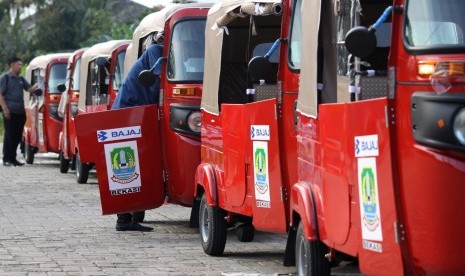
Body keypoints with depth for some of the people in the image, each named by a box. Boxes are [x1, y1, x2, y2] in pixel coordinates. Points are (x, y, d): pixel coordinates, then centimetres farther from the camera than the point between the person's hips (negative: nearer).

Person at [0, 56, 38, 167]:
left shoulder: (21, 79, 18)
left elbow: (30, 89, 14)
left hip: (20, 112, 6)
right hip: (10, 112, -6)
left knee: (17, 136, 7)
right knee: (9, 135, -5)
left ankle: (13, 158, 14)